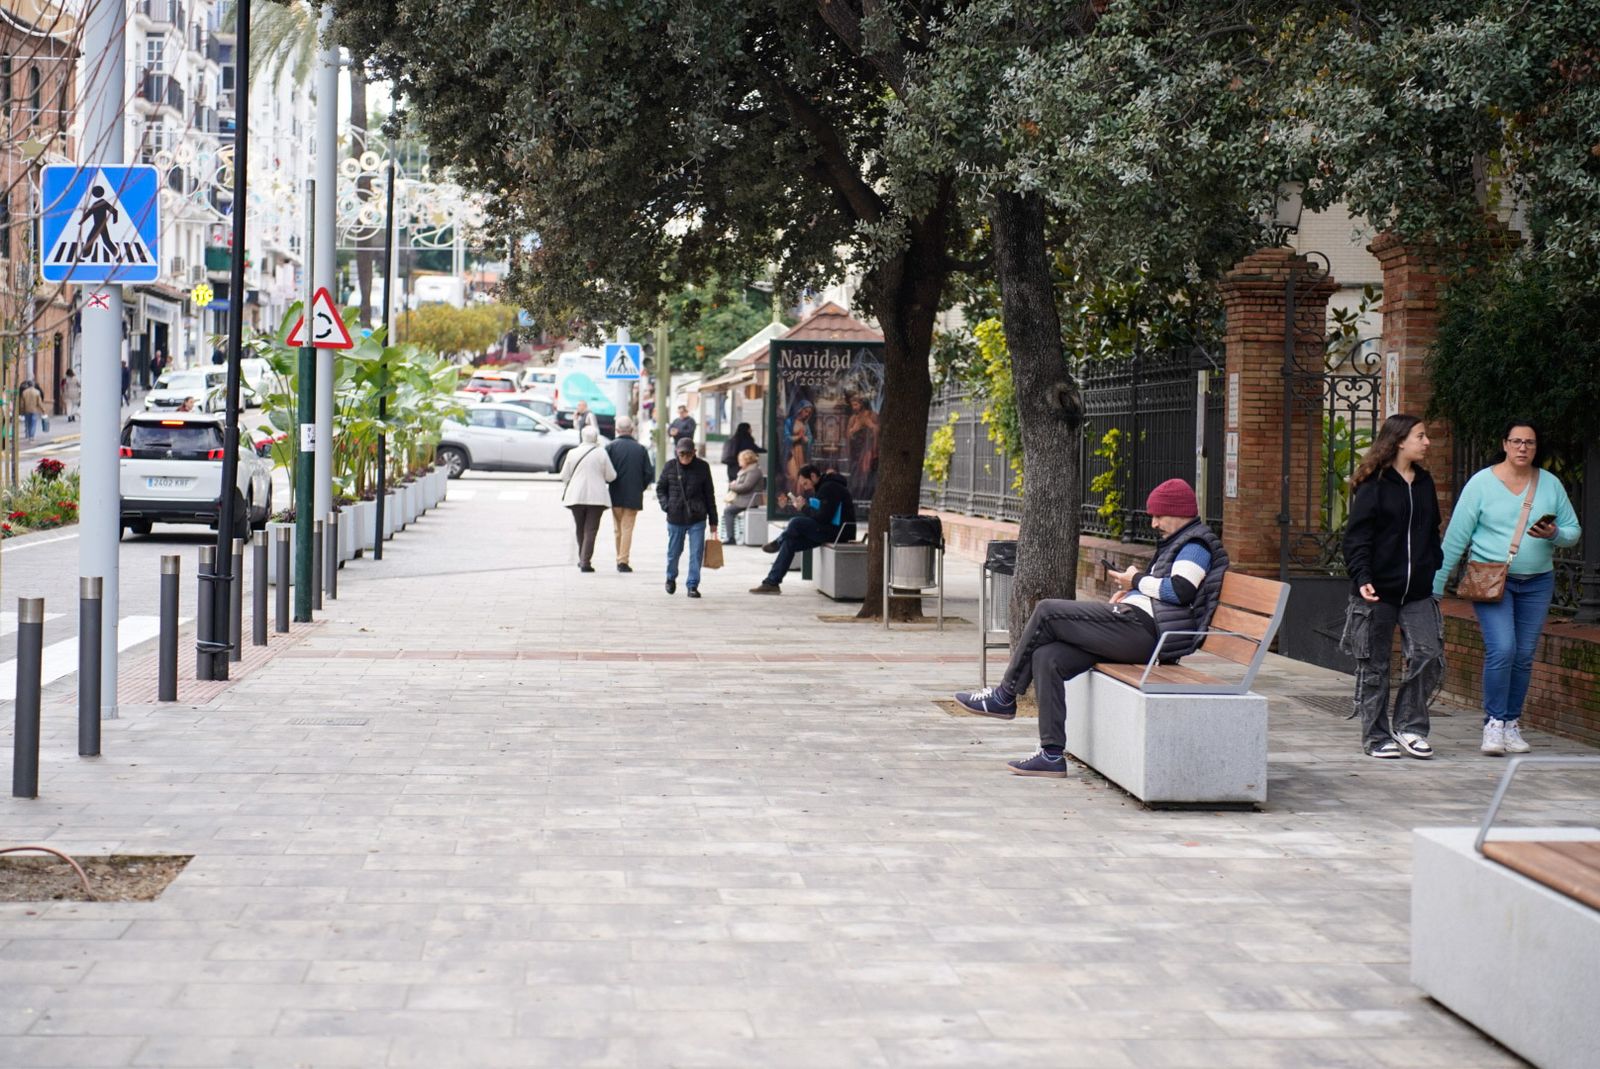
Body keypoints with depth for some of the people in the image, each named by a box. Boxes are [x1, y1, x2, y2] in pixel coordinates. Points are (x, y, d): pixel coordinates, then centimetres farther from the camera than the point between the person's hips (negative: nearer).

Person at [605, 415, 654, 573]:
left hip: (616, 495, 0)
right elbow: (649, 473, -2)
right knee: (627, 528, 1)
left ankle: (619, 559, 19)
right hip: (634, 496, 0)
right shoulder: (641, 449, -1)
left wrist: (610, 483, 9)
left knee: (618, 529, 13)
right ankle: (623, 560, -6)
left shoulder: (611, 447, -5)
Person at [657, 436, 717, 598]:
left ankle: (693, 585, 2)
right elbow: (660, 488, 12)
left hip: (697, 519, -1)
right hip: (675, 518, 1)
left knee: (696, 553, -6)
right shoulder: (670, 466, 0)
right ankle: (671, 578, 38)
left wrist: (713, 520, 6)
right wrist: (665, 505, -6)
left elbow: (709, 494, 5)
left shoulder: (702, 467, 0)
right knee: (674, 552, 13)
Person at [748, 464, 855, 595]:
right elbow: (820, 514, 15)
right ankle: (771, 582, -1)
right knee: (790, 542, 1)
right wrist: (803, 506, 1)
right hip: (830, 529, 10)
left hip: (839, 531, -10)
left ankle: (778, 543, 10)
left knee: (796, 523, -22)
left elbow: (822, 517, -22)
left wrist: (804, 508, -9)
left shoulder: (829, 488, -16)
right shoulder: (823, 486, 17)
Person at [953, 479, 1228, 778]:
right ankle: (1052, 755, -6)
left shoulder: (1197, 543, -3)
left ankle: (1004, 697, 0)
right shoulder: (1177, 542, 29)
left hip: (1142, 630, -11)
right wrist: (1131, 590, 14)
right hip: (1141, 633, 11)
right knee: (1047, 657, -4)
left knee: (1046, 611, -11)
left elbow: (1180, 590, -19)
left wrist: (1136, 580, -5)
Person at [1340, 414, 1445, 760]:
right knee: (1374, 665, 3)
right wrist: (1362, 578, -21)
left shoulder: (1424, 482, 13)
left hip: (1418, 591, 5)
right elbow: (1356, 536, -9)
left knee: (1429, 656, -7)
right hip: (1378, 590, -5)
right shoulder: (1373, 484, -6)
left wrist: (1438, 572, 13)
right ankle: (1377, 737, 12)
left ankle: (1408, 726, 7)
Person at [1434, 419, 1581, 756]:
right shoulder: (1482, 483, -3)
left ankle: (1512, 724, 17)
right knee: (1501, 649, -17)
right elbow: (1456, 536, -3)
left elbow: (1573, 531, 11)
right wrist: (1436, 585, -5)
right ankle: (1493, 723, -6)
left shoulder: (1551, 485, 6)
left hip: (1537, 582, 4)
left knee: (1524, 656, 5)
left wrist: (1554, 534, -13)